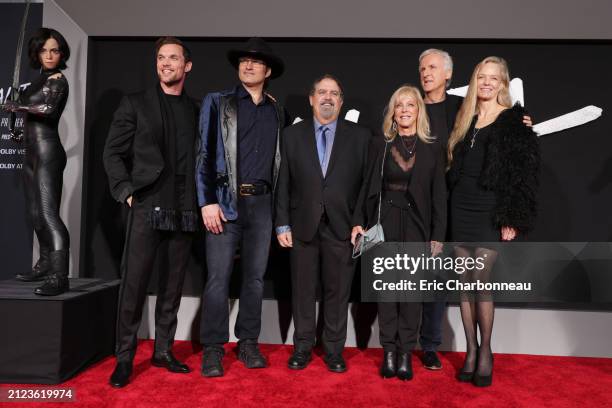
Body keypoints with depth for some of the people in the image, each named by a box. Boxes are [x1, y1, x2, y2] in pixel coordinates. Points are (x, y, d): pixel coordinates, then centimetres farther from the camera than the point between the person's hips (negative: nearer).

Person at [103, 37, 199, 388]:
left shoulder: (196, 111, 12)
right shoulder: (135, 104, 7)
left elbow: (202, 159, 12)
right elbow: (113, 153, 5)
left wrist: (201, 200, 1)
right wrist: (127, 192, -5)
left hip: (184, 210, 2)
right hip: (148, 206, -2)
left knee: (173, 286, 9)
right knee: (134, 284, -2)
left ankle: (163, 351, 22)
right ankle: (125, 358, 11)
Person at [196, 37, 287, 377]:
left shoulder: (277, 111, 15)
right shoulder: (217, 102, 6)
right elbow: (204, 153, -1)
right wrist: (207, 201, -10)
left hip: (263, 203, 3)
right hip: (226, 201, -3)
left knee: (255, 277, 8)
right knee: (218, 278, -3)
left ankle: (248, 343, 20)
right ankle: (213, 348, 10)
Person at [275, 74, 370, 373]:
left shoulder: (360, 136, 5)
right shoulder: (292, 135, 7)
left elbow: (366, 183, 2)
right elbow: (283, 184, 4)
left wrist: (360, 222, -6)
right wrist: (282, 224, -1)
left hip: (342, 226, 0)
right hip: (303, 225, 1)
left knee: (338, 291, 7)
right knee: (303, 290, 9)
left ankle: (334, 350, 23)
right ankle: (302, 347, 25)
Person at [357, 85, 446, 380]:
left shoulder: (432, 148, 4)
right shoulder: (381, 145, 5)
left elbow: (439, 195, 3)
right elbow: (370, 189, 5)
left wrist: (438, 235, -2)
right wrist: (368, 226, -1)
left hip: (417, 225, 0)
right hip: (386, 223, 1)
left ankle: (406, 352, 15)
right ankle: (389, 351, 16)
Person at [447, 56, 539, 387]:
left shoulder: (515, 122, -1)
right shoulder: (465, 120, 14)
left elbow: (524, 174, -6)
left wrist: (513, 220, -12)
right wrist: (447, 214, 9)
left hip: (489, 213, -4)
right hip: (460, 210, 5)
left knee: (481, 284, -5)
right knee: (466, 284, 7)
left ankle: (485, 352, 13)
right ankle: (471, 350, 18)